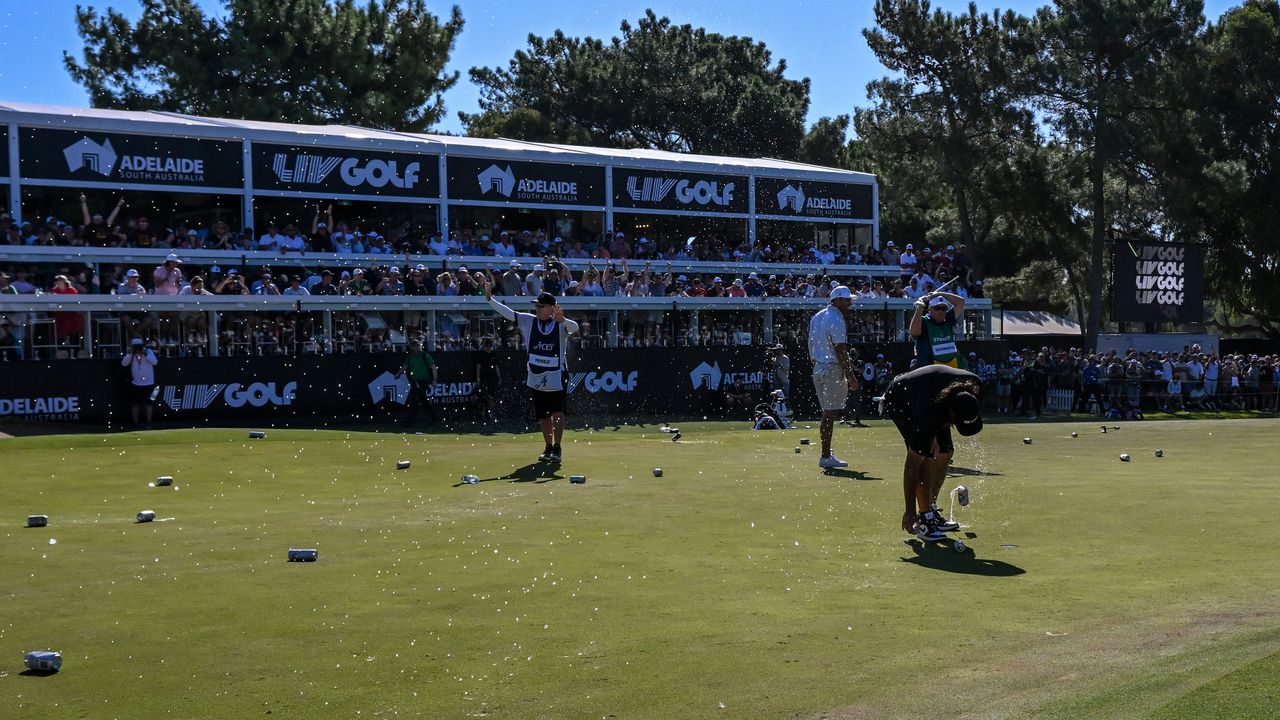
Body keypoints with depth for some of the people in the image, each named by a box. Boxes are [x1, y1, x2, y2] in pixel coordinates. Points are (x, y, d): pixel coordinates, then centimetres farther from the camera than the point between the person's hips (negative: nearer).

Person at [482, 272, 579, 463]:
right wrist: (489, 298, -6)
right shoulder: (528, 321, 5)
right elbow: (507, 312, 3)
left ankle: (557, 448, -8)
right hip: (535, 377, 4)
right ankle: (548, 448, 24)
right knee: (543, 415, 12)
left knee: (557, 413, -13)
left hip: (556, 376, -4)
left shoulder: (561, 324, -5)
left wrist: (562, 320, -44)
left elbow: (575, 327, -24)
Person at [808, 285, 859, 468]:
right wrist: (850, 376, -17)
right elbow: (840, 351, -18)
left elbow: (811, 346, 18)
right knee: (830, 413, -7)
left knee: (828, 412, 14)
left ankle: (826, 454, 17)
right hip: (832, 369, -10)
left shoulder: (817, 317, 15)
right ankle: (825, 457, -5)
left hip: (818, 368, 10)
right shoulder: (836, 320, -15)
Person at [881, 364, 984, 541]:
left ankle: (931, 509, 13)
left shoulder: (975, 386, -31)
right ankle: (924, 519, -14)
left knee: (945, 453, -1)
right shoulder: (928, 413, -42)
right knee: (925, 455, -21)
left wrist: (937, 434, -11)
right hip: (898, 402, -6)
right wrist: (910, 511, -30)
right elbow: (912, 465, -34)